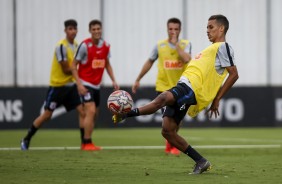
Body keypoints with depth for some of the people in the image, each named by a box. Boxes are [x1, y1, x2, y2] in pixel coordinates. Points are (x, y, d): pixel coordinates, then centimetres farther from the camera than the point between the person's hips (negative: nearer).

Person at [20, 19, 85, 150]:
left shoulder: (76, 45, 6)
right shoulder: (61, 46, -19)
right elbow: (66, 69, -18)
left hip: (71, 85, 7)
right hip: (57, 85, -7)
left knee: (82, 111, -6)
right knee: (47, 115, -1)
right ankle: (26, 140, 15)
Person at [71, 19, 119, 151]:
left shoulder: (105, 46, 3)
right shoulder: (85, 45, -14)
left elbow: (107, 64, 18)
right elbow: (74, 65, -11)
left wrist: (113, 81, 7)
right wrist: (79, 84, -19)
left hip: (96, 85, 7)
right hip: (85, 84, -7)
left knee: (93, 115, 10)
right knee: (91, 112, -17)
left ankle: (85, 143, 19)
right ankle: (87, 143, -12)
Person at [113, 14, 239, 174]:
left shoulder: (223, 47, 0)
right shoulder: (213, 48, 30)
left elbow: (234, 74, -9)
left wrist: (217, 100, -10)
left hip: (192, 87, -10)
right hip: (184, 85, 10)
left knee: (162, 98, -35)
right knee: (167, 131, 1)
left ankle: (126, 114, -48)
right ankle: (201, 162, 4)